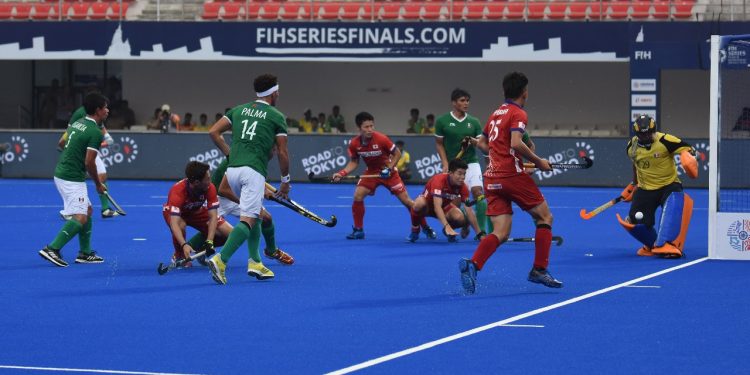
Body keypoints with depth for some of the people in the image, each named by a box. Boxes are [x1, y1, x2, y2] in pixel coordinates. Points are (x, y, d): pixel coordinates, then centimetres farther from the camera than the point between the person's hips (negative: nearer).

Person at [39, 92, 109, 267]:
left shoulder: (77, 123, 11)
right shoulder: (95, 132, -16)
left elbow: (63, 143, 19)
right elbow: (89, 162, -18)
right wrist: (98, 184, -3)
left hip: (61, 173, 10)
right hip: (72, 179, -10)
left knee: (87, 210, 17)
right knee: (80, 218, -12)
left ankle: (85, 253, 18)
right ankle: (52, 249, -18)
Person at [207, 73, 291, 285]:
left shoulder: (238, 110, 18)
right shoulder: (276, 116, 4)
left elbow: (213, 132, 11)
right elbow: (282, 153, 4)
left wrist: (230, 154, 15)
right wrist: (285, 181, 14)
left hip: (232, 170, 6)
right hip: (253, 172, -6)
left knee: (255, 213, 23)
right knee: (247, 220, -12)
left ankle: (255, 261, 14)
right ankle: (220, 260, -30)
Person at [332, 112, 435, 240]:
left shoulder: (381, 139, -26)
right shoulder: (354, 144, -16)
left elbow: (397, 153, -12)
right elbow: (354, 162, 0)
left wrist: (389, 168, -22)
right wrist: (341, 173, -14)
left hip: (388, 172, -3)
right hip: (371, 172, 3)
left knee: (405, 200, -5)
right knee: (358, 196, -15)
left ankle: (426, 228, 7)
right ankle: (358, 230, 1)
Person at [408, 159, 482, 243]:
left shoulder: (462, 187, -20)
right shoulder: (439, 180, -35)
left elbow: (469, 210, -17)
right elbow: (437, 207, -44)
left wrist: (478, 232, -21)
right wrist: (447, 226, -55)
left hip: (444, 206, 4)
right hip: (427, 204, -4)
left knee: (461, 218, -29)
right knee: (420, 204, -41)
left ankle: (449, 232, 8)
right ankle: (415, 230, -12)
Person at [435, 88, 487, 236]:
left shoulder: (473, 122, 3)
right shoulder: (442, 121, -1)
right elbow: (439, 144, 3)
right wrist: (445, 164, -6)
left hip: (471, 163, 0)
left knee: (478, 192, -16)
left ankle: (481, 231, -13)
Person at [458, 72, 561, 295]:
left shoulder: (495, 114, 18)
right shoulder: (518, 114, -7)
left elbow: (483, 144, 27)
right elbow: (516, 144, -21)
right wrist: (538, 162, -12)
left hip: (492, 179, 7)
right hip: (512, 175, -7)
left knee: (500, 233, 1)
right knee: (544, 217, 10)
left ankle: (472, 264, -23)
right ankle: (539, 270, 5)